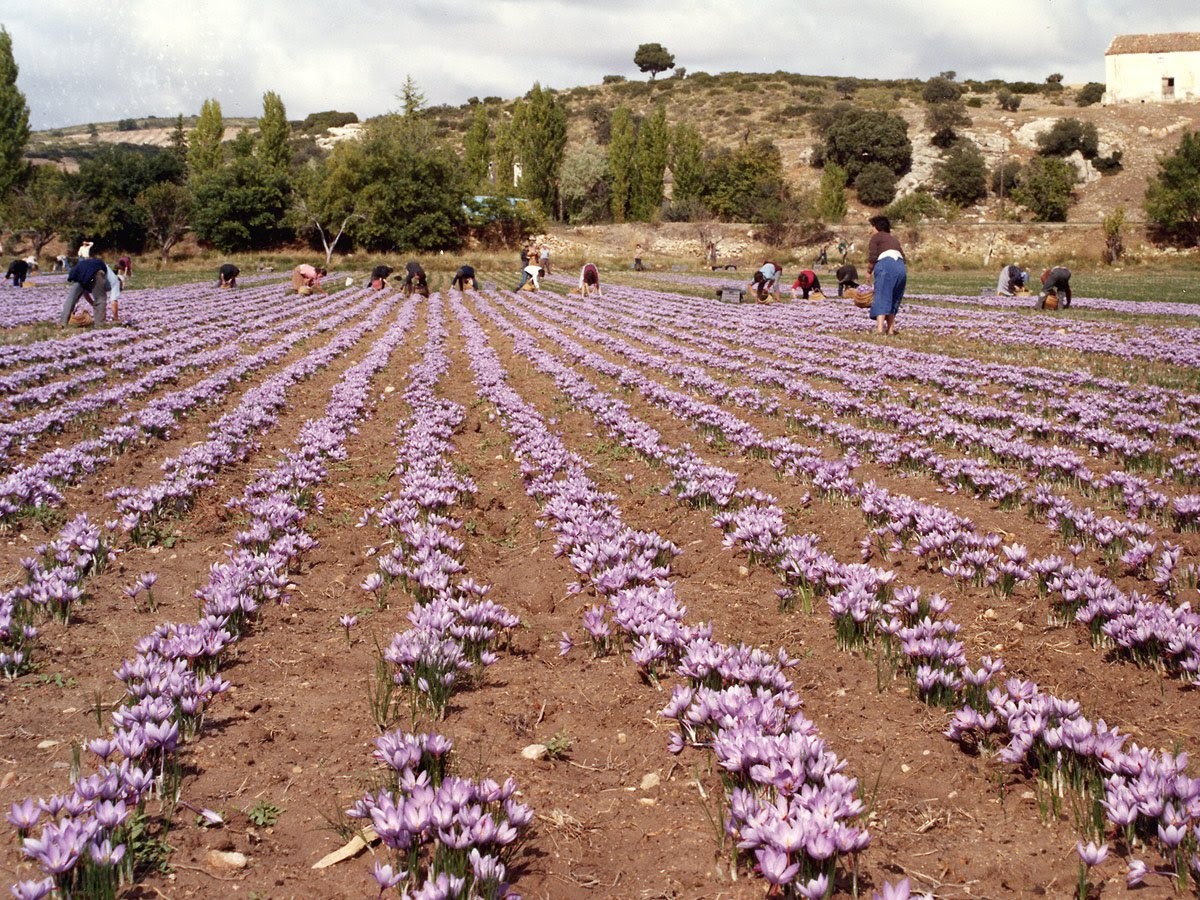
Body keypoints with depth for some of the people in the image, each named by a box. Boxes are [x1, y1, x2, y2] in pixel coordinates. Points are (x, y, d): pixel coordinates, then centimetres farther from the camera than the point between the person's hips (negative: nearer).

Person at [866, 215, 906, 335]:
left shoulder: (876, 237, 12)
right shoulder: (894, 239, 33)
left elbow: (872, 257, -2)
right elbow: (904, 259, 25)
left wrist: (869, 271, 11)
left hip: (886, 264, -6)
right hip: (901, 267, 6)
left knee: (881, 297, -10)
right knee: (894, 299, 14)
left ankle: (880, 327, -23)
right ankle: (890, 328, 8)